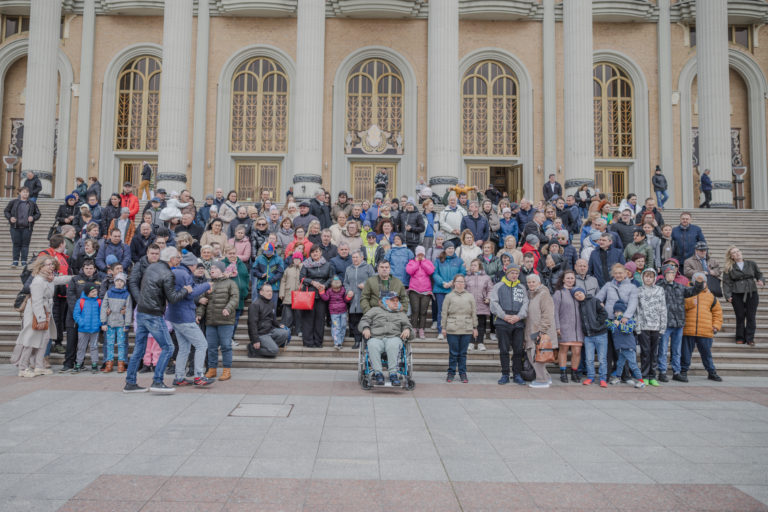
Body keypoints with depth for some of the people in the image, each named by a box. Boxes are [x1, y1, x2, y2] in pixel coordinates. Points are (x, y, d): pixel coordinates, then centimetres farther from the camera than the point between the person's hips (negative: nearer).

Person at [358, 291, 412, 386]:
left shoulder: (401, 314, 34)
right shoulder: (376, 310, 28)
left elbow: (407, 325, 29)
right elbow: (364, 320, 19)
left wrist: (407, 330, 3)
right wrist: (366, 328, -4)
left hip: (394, 337, 1)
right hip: (376, 337, -1)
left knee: (393, 345, -39)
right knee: (373, 346, -39)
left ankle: (393, 374, -40)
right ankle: (378, 373, -38)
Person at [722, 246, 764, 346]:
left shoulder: (751, 264, 9)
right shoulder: (729, 268, 4)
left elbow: (759, 274, 16)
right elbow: (726, 282, 2)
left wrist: (760, 280, -6)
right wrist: (728, 295, -7)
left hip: (752, 293, 1)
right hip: (737, 294, -1)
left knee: (751, 317, 1)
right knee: (740, 317, 3)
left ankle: (750, 338, 9)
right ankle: (740, 338, 14)